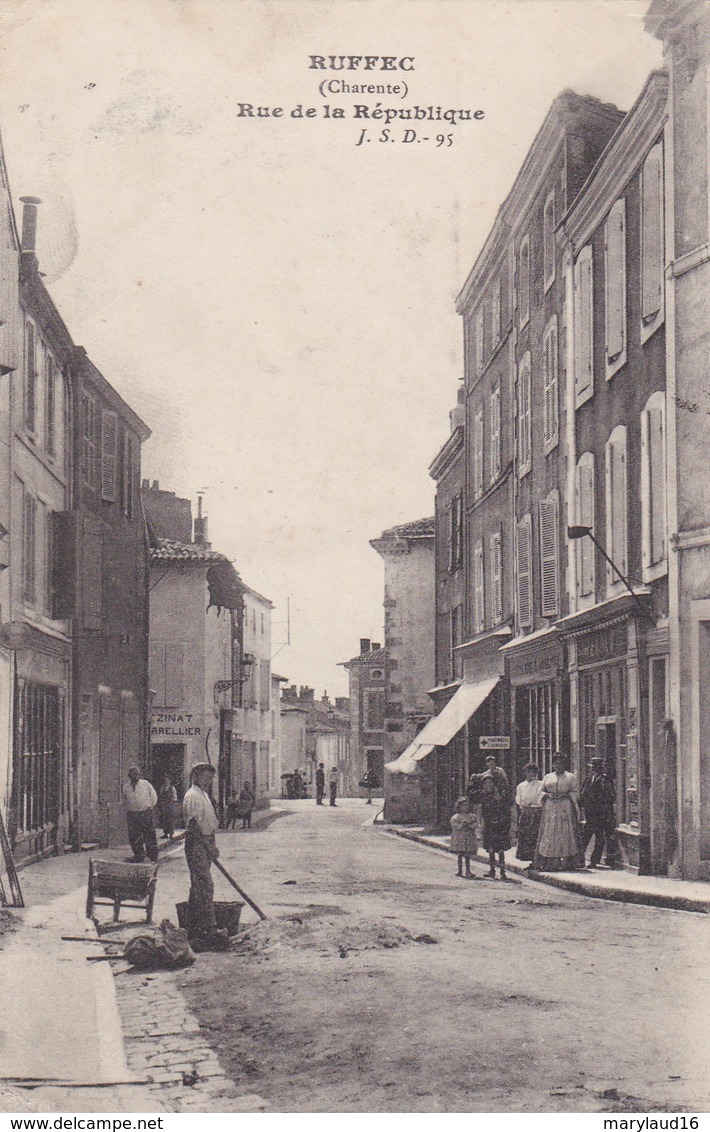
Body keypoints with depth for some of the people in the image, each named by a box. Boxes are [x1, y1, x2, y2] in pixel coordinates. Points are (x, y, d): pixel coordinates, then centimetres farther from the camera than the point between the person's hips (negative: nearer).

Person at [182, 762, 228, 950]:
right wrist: (210, 847, -17)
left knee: (198, 886, 13)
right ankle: (210, 930, -16)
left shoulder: (203, 794, 19)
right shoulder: (193, 796, -13)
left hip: (204, 845, 11)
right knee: (205, 887, -13)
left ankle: (194, 929, 19)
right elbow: (195, 824, -19)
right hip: (197, 845, -11)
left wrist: (212, 846, 15)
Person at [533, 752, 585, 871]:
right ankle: (548, 862, -6)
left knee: (566, 833, -9)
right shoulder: (547, 777, 17)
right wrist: (548, 795, -5)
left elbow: (574, 792, 6)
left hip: (566, 808, -2)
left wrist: (565, 795, -11)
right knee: (549, 833, -5)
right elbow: (542, 791, 15)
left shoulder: (570, 777, 10)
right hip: (550, 807, 2)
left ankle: (565, 862, -11)